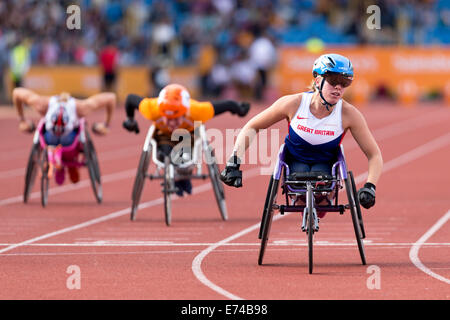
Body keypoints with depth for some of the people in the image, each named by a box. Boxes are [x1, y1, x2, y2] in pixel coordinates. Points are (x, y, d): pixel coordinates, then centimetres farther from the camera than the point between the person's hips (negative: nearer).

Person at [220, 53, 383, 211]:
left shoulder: (349, 114, -23)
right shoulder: (294, 103, -23)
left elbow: (374, 155, -15)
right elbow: (252, 127, -11)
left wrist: (369, 187, -32)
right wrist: (234, 162, -22)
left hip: (325, 165, 0)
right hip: (295, 162, 0)